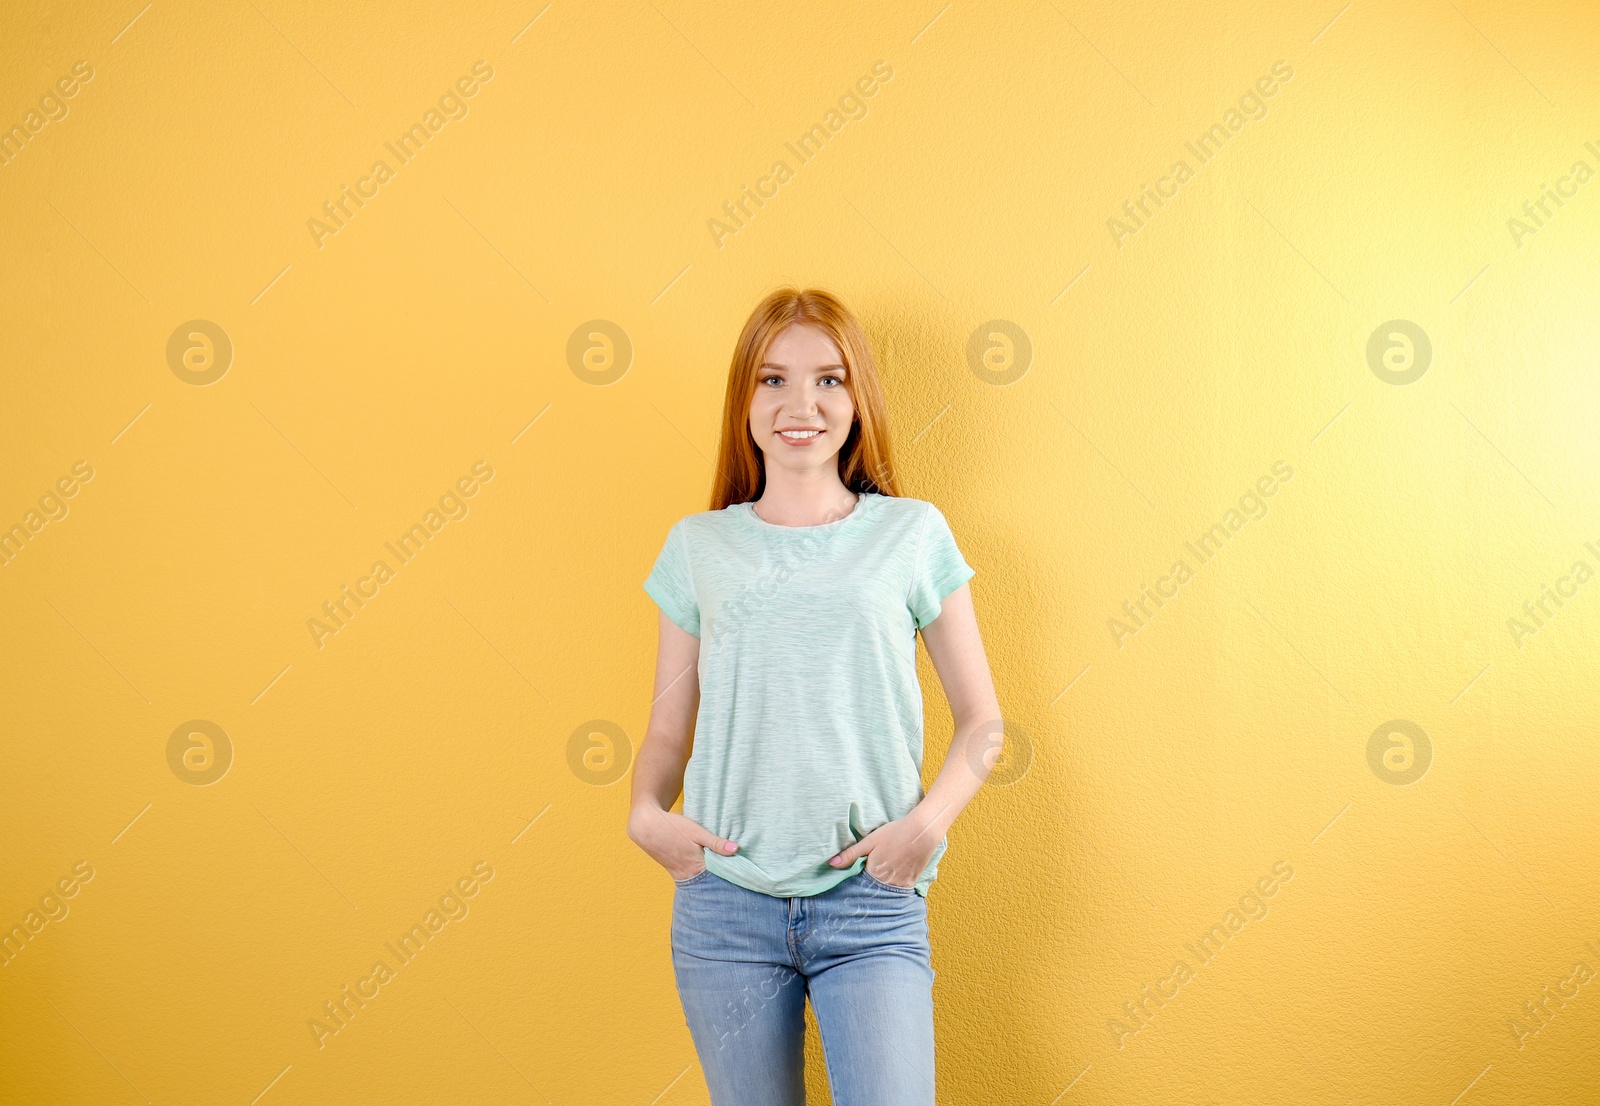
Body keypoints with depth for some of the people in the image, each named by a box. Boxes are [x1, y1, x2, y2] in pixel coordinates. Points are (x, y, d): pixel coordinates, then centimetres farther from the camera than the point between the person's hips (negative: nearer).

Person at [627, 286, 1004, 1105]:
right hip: (725, 902, 2)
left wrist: (929, 821, -10)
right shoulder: (698, 546, 7)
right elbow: (667, 730, 11)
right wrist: (646, 813, -8)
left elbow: (981, 722, 6)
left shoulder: (911, 533, 3)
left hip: (872, 905, -1)